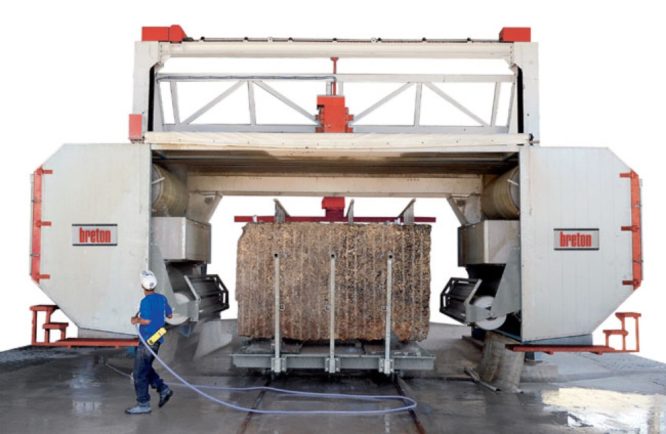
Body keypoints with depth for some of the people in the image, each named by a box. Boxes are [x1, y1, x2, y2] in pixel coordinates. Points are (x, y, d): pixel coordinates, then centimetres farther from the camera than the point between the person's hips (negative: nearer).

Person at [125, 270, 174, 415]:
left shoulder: (146, 301, -17)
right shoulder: (162, 298, 6)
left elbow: (146, 320, -25)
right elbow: (169, 315, 18)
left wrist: (136, 320, -7)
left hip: (147, 341, -8)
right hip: (156, 340, 8)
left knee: (139, 373, 1)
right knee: (146, 369, 22)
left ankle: (143, 404, 5)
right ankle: (163, 389, 13)